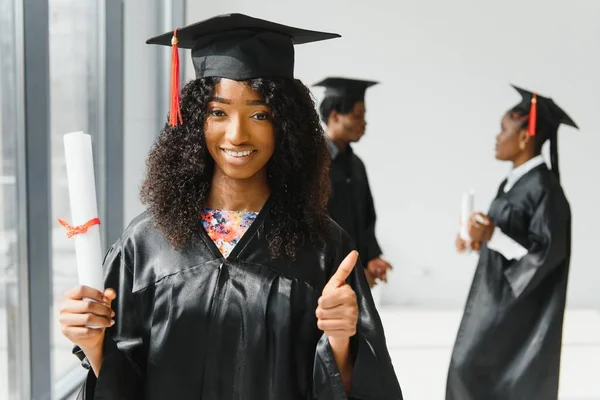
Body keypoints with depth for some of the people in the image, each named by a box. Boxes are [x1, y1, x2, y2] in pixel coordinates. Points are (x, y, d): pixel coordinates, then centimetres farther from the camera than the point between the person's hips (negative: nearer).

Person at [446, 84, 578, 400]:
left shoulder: (543, 187, -20)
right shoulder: (513, 182, 8)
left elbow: (546, 253, -22)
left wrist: (492, 237, -29)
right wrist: (479, 238, 5)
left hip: (519, 303, -9)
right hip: (497, 296, 9)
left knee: (471, 368, -5)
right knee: (470, 369, 14)